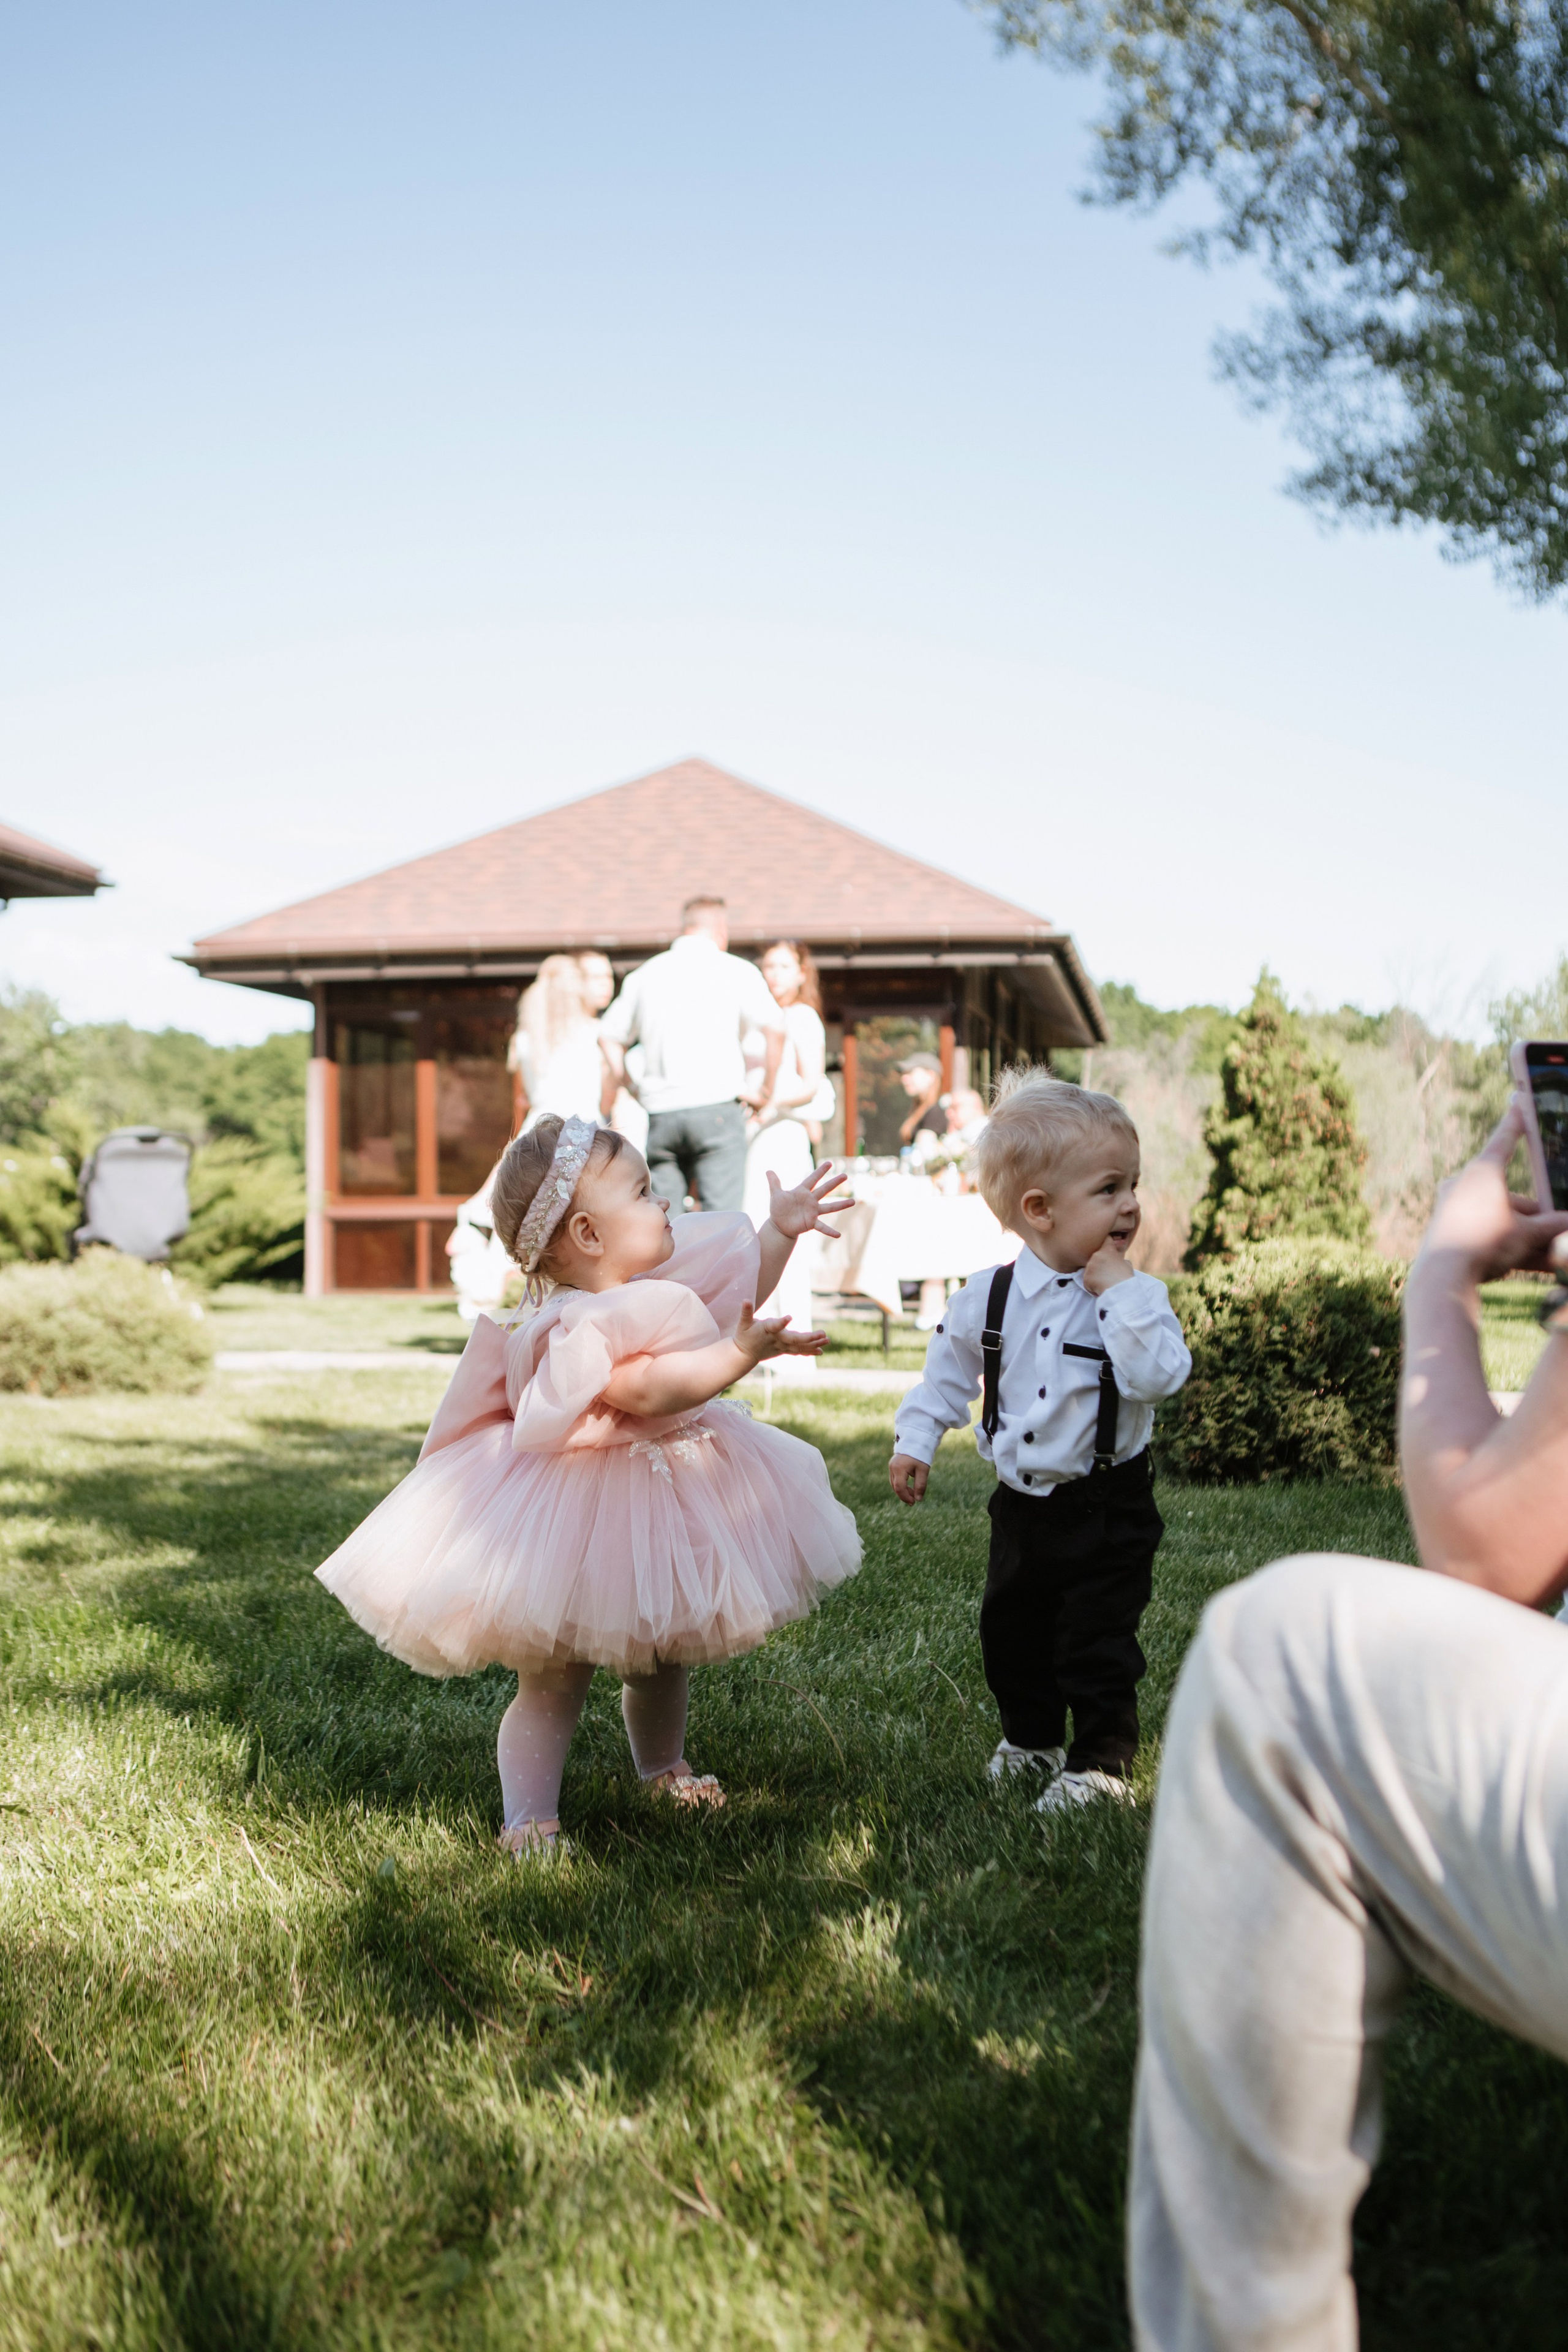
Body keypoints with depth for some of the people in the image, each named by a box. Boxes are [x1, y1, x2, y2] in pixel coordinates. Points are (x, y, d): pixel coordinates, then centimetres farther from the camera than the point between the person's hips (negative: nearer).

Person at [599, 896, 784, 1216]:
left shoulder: (646, 974, 16)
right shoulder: (737, 970, 5)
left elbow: (611, 1043, 15)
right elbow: (774, 1029, -7)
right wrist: (765, 1091, 2)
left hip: (660, 1113, 4)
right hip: (718, 1104, -4)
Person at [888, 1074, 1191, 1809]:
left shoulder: (1137, 1295, -13)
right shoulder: (990, 1297, -5)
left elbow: (1161, 1374, -28)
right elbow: (949, 1365, 10)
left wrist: (1120, 1293, -29)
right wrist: (915, 1439, 5)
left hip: (1108, 1506, -4)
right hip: (1023, 1502, 4)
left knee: (1098, 1640, -2)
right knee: (1011, 1630, 18)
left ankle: (1099, 1762, 15)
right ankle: (1032, 1739, 40)